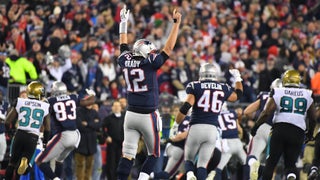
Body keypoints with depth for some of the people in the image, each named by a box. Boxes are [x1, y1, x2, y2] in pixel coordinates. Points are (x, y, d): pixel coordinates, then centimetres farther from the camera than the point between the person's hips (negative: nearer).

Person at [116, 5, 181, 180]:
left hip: (130, 114, 5)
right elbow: (169, 47, -7)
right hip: (147, 116, -5)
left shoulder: (125, 61, 3)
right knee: (153, 154, 9)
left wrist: (123, 23, 33)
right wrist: (176, 23, -3)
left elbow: (124, 45, 22)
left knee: (127, 154, 3)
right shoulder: (150, 63, -11)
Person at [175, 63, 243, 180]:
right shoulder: (223, 88, 9)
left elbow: (186, 106, -12)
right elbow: (238, 95, 29)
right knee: (202, 164, 6)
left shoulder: (195, 87, 0)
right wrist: (237, 78, 45)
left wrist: (176, 124, -1)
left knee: (188, 158, 15)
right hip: (212, 130, 2)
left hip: (196, 127, -2)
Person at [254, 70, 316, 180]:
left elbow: (266, 113, -3)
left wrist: (256, 126, 9)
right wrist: (310, 133, 31)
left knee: (271, 161, 8)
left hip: (279, 129, -1)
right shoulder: (307, 95, 11)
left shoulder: (277, 93, 4)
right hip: (298, 132, 1)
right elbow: (313, 119, 15)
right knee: (291, 163, 8)